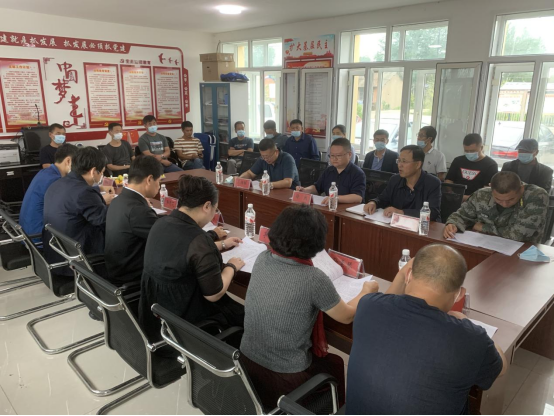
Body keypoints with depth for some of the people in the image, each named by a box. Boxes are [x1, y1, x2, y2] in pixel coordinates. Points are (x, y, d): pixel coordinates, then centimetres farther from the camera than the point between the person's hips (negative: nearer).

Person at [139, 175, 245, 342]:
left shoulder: (161, 223, -3)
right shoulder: (198, 239, -29)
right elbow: (213, 295, -22)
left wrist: (221, 245, 23)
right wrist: (231, 267, -5)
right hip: (184, 318, -8)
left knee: (233, 305, 23)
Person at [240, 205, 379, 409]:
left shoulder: (262, 259, -9)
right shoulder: (314, 279, -26)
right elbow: (346, 316, -8)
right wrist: (366, 291, 9)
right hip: (283, 378, -5)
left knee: (320, 355, 31)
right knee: (336, 363, 25)